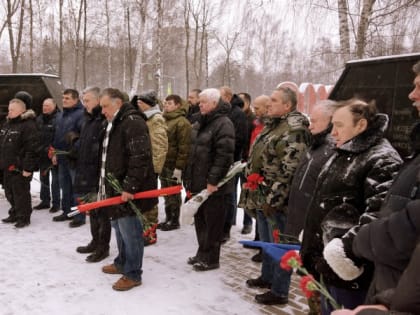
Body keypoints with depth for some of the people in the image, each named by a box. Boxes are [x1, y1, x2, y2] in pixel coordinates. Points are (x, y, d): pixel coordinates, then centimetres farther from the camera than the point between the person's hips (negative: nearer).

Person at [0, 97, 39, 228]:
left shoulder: (28, 125, -15)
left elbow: (32, 149, -20)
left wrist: (28, 168, -22)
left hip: (20, 168, -9)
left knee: (21, 194, 0)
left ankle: (24, 217, 13)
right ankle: (14, 214, 32)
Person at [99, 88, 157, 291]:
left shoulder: (133, 122, -17)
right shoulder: (114, 124, 17)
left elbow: (140, 159, -24)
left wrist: (129, 187, -25)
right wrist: (106, 187, 23)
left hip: (129, 191, -10)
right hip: (116, 189, 10)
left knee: (130, 231, -3)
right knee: (119, 227, 20)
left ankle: (133, 274, 8)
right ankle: (122, 263, 35)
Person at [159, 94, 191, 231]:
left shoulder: (182, 122, -13)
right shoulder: (164, 120, 15)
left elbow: (184, 147, -17)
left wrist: (179, 167, -20)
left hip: (173, 165, -8)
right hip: (163, 163, 8)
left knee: (173, 194, 2)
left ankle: (174, 221, 14)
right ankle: (168, 218, 27)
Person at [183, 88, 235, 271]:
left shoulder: (223, 124, -14)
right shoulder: (200, 124, 15)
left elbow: (224, 155, -21)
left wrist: (213, 180, -22)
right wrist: (189, 178, 18)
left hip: (214, 185, -9)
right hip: (198, 183, 9)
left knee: (212, 223, 2)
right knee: (200, 220, 17)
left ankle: (210, 259, 13)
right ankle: (202, 253, 31)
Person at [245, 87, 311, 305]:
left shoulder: (294, 129, -20)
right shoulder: (272, 125, 12)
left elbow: (288, 170, -24)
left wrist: (273, 199, -22)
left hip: (277, 200, -10)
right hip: (263, 195, 10)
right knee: (266, 241, 23)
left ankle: (279, 292, 17)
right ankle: (267, 277, 42)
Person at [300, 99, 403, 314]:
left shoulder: (383, 159, -14)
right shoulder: (341, 155, 16)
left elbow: (378, 214, -27)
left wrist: (349, 248, -33)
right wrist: (310, 245, 24)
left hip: (345, 265, -9)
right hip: (327, 260, 9)